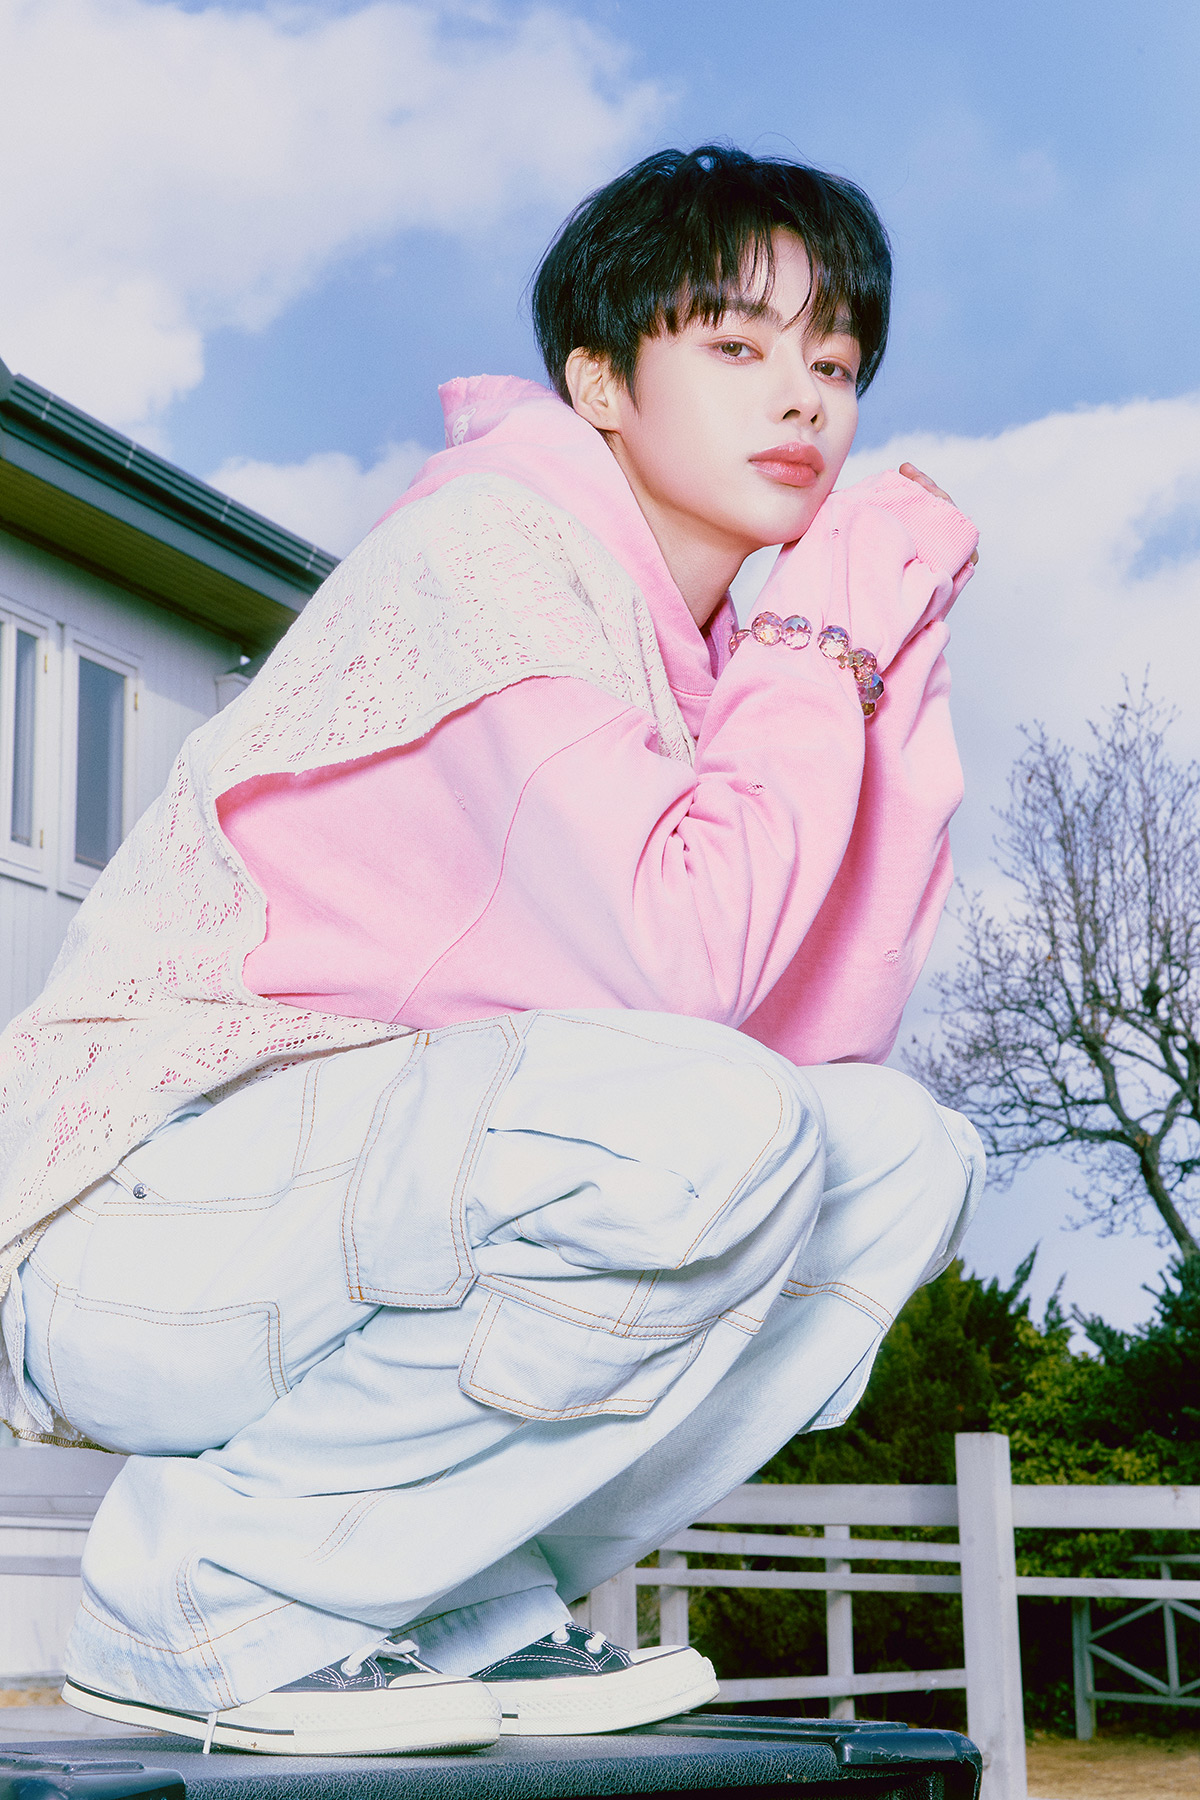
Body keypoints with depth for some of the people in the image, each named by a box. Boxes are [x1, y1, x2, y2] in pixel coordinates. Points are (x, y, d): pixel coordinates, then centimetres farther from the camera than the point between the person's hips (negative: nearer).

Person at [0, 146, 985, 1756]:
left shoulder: (698, 657, 13)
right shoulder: (492, 547, -13)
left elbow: (831, 1023, 2)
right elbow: (679, 960, -26)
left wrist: (899, 658, 1)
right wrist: (823, 641, -12)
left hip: (387, 1206, 8)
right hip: (148, 1224, -8)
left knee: (903, 1151, 0)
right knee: (698, 1123, -31)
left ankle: (457, 1601, 0)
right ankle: (208, 1589, -13)